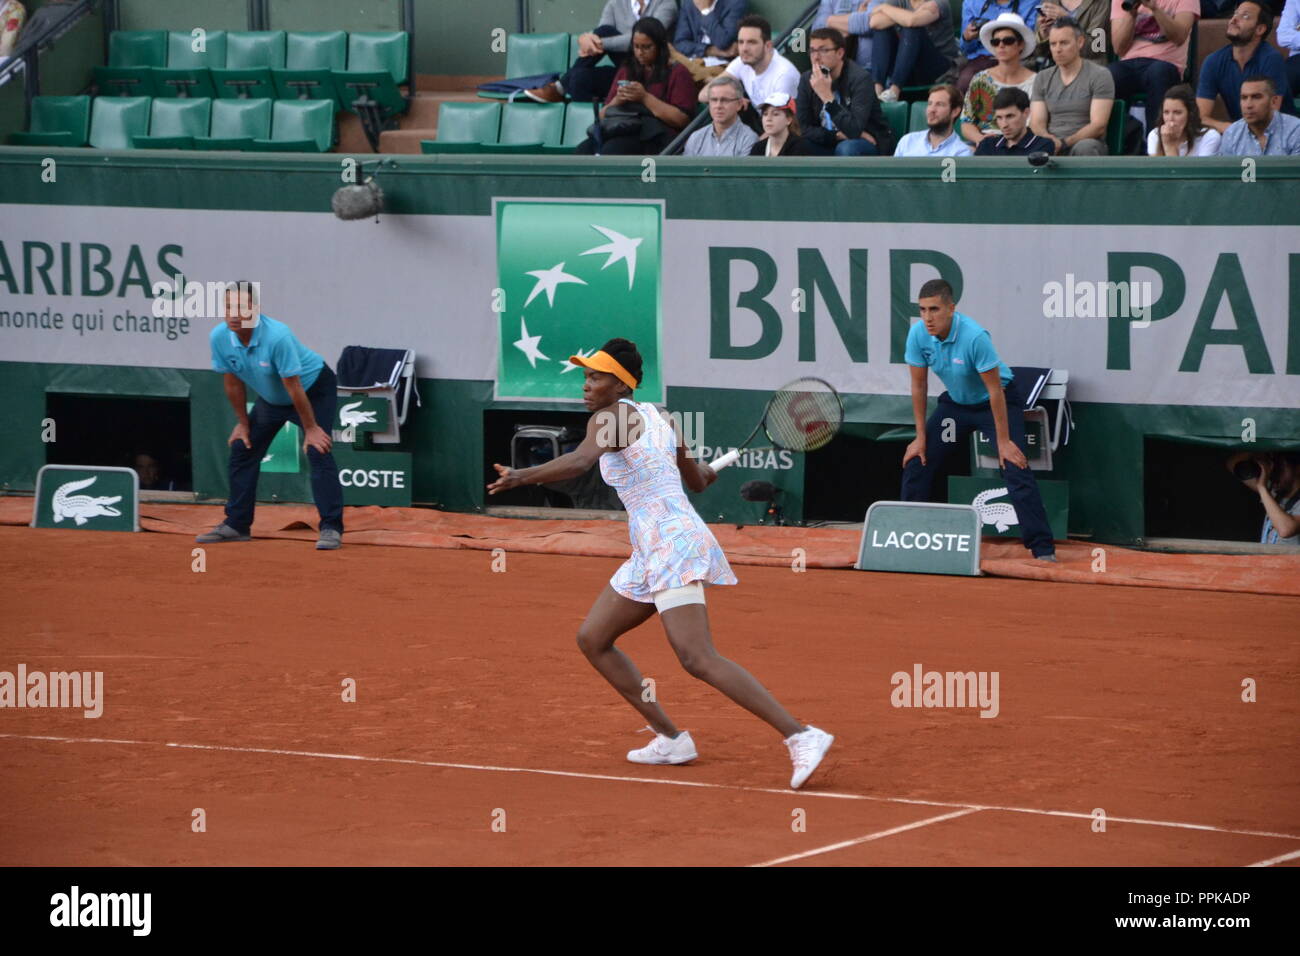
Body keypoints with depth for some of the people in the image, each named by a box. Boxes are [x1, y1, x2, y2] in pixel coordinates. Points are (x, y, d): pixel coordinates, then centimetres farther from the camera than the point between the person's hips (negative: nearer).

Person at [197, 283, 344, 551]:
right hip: (271, 397, 7)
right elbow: (233, 384, -4)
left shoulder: (277, 336, -37)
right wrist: (242, 423, 3)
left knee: (318, 453, -22)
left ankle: (331, 528, -20)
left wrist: (311, 428, -23)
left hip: (314, 390, -7)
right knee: (241, 450, 7)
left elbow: (294, 387, -30)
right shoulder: (219, 338, -19)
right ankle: (236, 525, 19)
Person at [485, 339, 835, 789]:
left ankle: (802, 736, -23)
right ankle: (670, 738, 16)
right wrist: (715, 468, 46)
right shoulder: (659, 417, 15)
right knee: (592, 639, 15)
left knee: (699, 660, -19)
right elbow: (698, 480, 25)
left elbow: (579, 462, -30)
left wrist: (522, 476, -38)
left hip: (672, 544, -10)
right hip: (650, 553, 10)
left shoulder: (610, 417, -9)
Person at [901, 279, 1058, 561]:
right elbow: (918, 385, -5)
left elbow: (994, 390, -26)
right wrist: (920, 437, -2)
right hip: (955, 402, 6)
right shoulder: (918, 334, -17)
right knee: (916, 463, 0)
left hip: (998, 401, -6)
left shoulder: (975, 336, -33)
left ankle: (1043, 549, -17)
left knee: (1016, 471, -20)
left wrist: (1003, 441, -22)